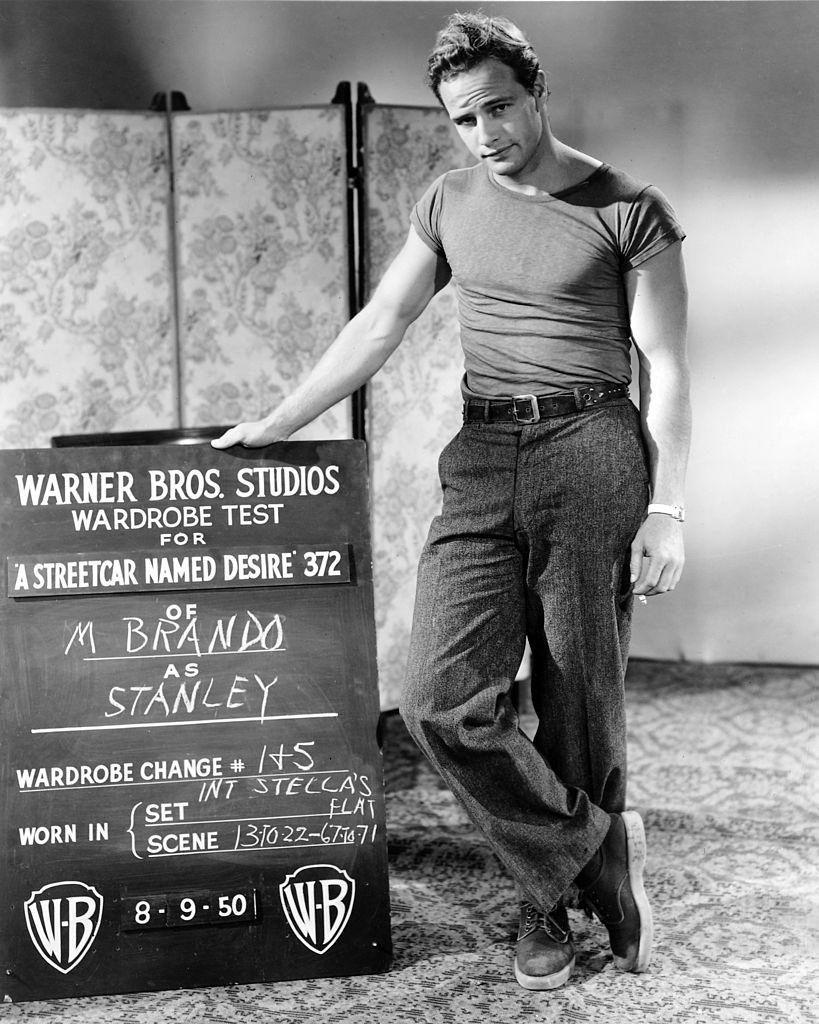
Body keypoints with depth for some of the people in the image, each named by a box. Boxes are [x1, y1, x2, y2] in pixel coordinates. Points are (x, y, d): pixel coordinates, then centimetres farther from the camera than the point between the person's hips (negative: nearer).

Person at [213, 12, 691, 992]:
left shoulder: (628, 209, 0)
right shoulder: (448, 203, 13)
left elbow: (664, 368, -2)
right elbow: (379, 323, 13)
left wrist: (667, 510, -8)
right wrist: (278, 422, 8)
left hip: (590, 454, -3)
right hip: (481, 465, 4)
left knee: (579, 706, 1)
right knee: (441, 698, -10)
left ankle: (552, 888, 25)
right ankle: (600, 849, 9)